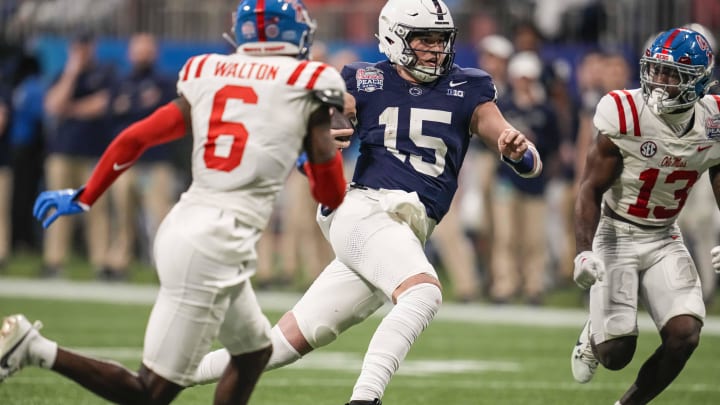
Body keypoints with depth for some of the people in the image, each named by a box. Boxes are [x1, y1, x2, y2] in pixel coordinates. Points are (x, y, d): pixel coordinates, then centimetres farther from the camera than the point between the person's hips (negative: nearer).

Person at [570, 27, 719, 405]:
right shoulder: (625, 115, -21)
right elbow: (591, 190, -17)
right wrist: (584, 252, -28)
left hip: (664, 240, 4)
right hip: (616, 236, -4)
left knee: (685, 335, -13)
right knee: (616, 354, -9)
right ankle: (593, 335, 30)